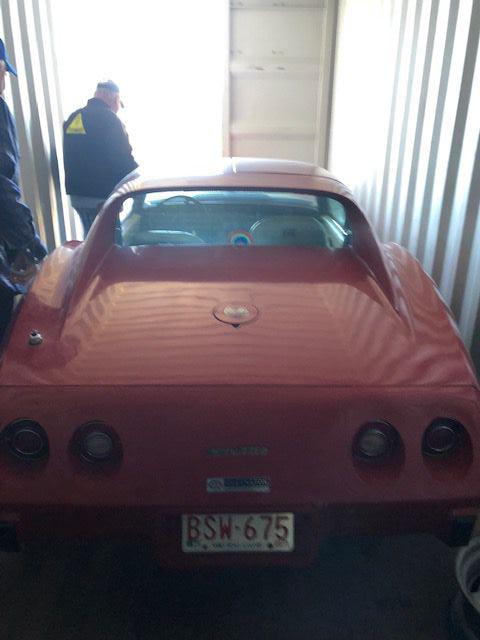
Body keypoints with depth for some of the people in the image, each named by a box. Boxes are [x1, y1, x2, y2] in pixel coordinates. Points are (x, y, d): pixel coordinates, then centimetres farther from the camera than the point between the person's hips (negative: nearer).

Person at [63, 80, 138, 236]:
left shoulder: (72, 118, 12)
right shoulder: (109, 118, -13)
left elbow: (69, 159, 19)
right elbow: (123, 159, -15)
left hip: (76, 195, 8)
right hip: (102, 196, -8)